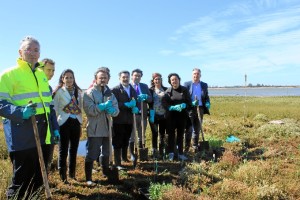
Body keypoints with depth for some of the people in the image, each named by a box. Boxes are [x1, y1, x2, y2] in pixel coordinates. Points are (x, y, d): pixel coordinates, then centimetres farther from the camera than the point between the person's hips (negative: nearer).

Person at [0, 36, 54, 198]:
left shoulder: (41, 74, 15)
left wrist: (54, 128, 13)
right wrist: (20, 112, -28)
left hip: (42, 134, 7)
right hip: (22, 136, -6)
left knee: (40, 176, 15)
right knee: (22, 178, 4)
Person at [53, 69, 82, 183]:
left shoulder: (78, 91, 9)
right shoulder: (59, 91, -4)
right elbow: (55, 109, -4)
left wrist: (80, 124, 11)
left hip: (76, 123, 5)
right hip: (64, 123, -4)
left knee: (74, 149, 13)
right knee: (63, 150, 3)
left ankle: (72, 173, 27)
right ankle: (63, 176, 14)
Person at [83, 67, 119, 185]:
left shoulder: (110, 93, 11)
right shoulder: (89, 93, -4)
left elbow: (116, 110, 4)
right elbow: (89, 109, -17)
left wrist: (112, 110, -19)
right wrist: (103, 106, -25)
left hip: (107, 129, 6)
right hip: (94, 129, -5)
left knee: (106, 153, 19)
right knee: (92, 154, -2)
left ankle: (106, 174, 36)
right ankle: (88, 178, 11)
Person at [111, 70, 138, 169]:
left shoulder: (133, 90, 15)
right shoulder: (115, 90, -6)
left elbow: (136, 103, 13)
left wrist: (136, 108, -9)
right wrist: (127, 105, -24)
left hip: (129, 120, 6)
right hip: (119, 120, -6)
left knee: (126, 142, 17)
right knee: (118, 143, 1)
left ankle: (125, 159, 31)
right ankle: (117, 163, 8)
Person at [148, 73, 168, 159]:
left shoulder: (166, 90, 7)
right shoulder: (150, 90, 1)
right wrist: (151, 114, -14)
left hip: (164, 115, 2)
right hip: (154, 115, -2)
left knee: (162, 134, 8)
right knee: (154, 134, 4)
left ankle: (161, 152, 19)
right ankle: (154, 152, 14)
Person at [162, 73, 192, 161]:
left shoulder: (184, 90, 2)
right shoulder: (168, 91, -1)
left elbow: (189, 102, 2)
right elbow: (165, 104, -7)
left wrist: (184, 105, -19)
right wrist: (173, 107, -22)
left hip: (182, 115, 1)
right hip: (171, 116, -1)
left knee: (180, 135, 9)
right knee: (171, 134, 4)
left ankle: (180, 153, 20)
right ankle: (171, 153, 15)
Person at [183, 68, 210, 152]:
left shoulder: (204, 85, 10)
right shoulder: (187, 84, 1)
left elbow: (206, 96, 15)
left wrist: (208, 103, -6)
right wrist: (191, 103, -19)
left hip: (200, 109, 3)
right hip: (190, 109, -3)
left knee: (197, 129, 12)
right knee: (189, 129, -1)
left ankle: (195, 147, 23)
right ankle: (186, 148, 6)